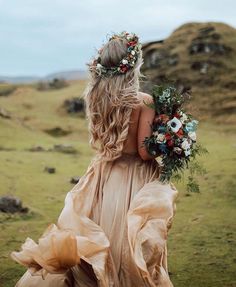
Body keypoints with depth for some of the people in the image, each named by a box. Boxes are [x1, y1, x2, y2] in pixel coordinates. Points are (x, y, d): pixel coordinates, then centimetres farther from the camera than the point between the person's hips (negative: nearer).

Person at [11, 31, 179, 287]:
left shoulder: (96, 98, -2)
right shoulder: (144, 101, -17)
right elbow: (145, 151, -17)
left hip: (103, 179, 4)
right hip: (134, 181, -4)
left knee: (102, 242, 16)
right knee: (129, 245, 7)